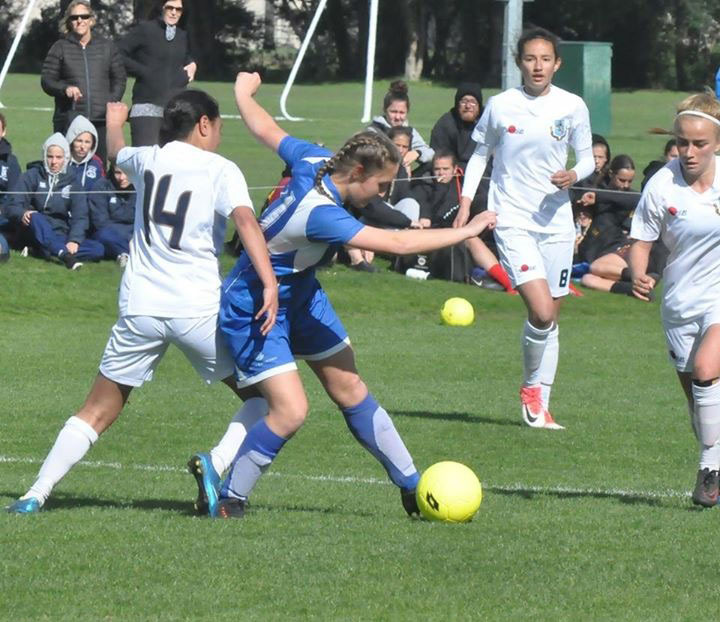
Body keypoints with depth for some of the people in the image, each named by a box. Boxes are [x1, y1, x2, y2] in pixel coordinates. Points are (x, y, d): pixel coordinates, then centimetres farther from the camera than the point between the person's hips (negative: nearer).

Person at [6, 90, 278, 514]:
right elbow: (246, 220, -19)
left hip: (140, 308, 4)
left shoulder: (147, 160, 11)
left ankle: (36, 494, 2)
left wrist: (114, 123, 58)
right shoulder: (220, 170, -2)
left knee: (96, 414, 12)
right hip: (199, 308, -4)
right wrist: (269, 283, -28)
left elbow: (116, 153, 35)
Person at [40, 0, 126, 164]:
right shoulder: (60, 48, 7)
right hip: (69, 119, -2)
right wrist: (65, 88, -14)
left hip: (101, 120, 2)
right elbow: (46, 80, 5)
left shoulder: (107, 47, 13)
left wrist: (113, 101, 1)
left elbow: (119, 78, 16)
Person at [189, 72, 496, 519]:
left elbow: (265, 129, 4)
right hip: (252, 309, -9)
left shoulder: (315, 160, -13)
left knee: (350, 389, 9)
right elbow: (397, 244, -37)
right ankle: (228, 501, 0)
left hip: (299, 295, 10)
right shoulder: (320, 214, -37)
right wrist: (467, 231, -28)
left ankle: (412, 487, 14)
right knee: (291, 410, -18)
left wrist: (244, 92, 26)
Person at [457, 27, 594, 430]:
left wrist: (574, 176, -12)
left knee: (551, 319, 7)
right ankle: (531, 387, 6)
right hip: (512, 220, -3)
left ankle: (540, 406, 18)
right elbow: (480, 154, 11)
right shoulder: (500, 106, -2)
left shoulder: (573, 107, 1)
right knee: (541, 312, -18)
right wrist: (466, 203, 3)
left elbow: (587, 158, 10)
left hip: (556, 221, 3)